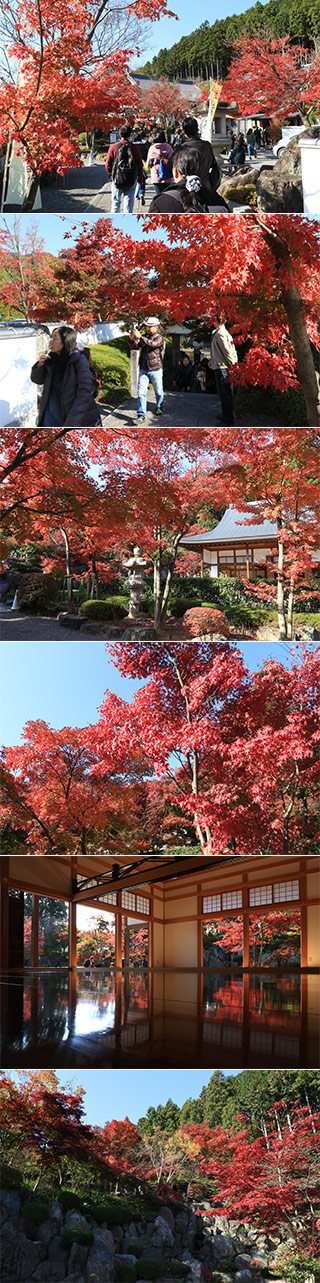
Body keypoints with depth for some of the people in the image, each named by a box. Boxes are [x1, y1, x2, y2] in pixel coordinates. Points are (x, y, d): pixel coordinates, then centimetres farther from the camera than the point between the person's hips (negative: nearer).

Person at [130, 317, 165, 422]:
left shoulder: (159, 338, -5)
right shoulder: (144, 336, 9)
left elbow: (152, 344, -25)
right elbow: (136, 347, 2)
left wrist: (140, 337, -33)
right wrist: (132, 339, -18)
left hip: (155, 369, -3)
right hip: (143, 369, 3)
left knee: (158, 391, 13)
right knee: (141, 392, -7)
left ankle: (159, 407, 39)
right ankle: (141, 415, -8)